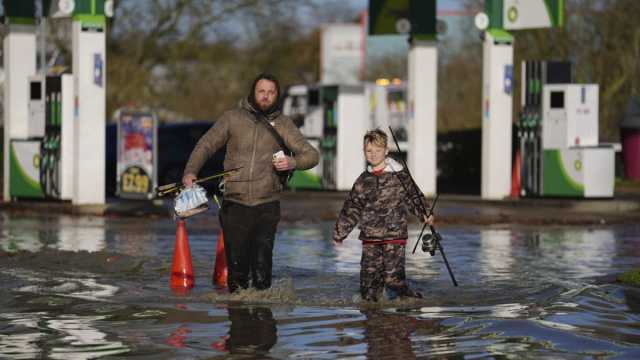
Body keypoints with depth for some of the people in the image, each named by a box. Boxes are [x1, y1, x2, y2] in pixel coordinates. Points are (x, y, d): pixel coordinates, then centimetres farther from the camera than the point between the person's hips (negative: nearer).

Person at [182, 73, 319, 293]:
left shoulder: (283, 124, 8)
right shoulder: (233, 118, 6)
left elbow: (311, 155, 8)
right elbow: (206, 145, 7)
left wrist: (293, 162, -14)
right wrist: (191, 171, -10)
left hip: (267, 205, 0)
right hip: (235, 203, 0)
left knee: (262, 264, -5)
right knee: (236, 261, 2)